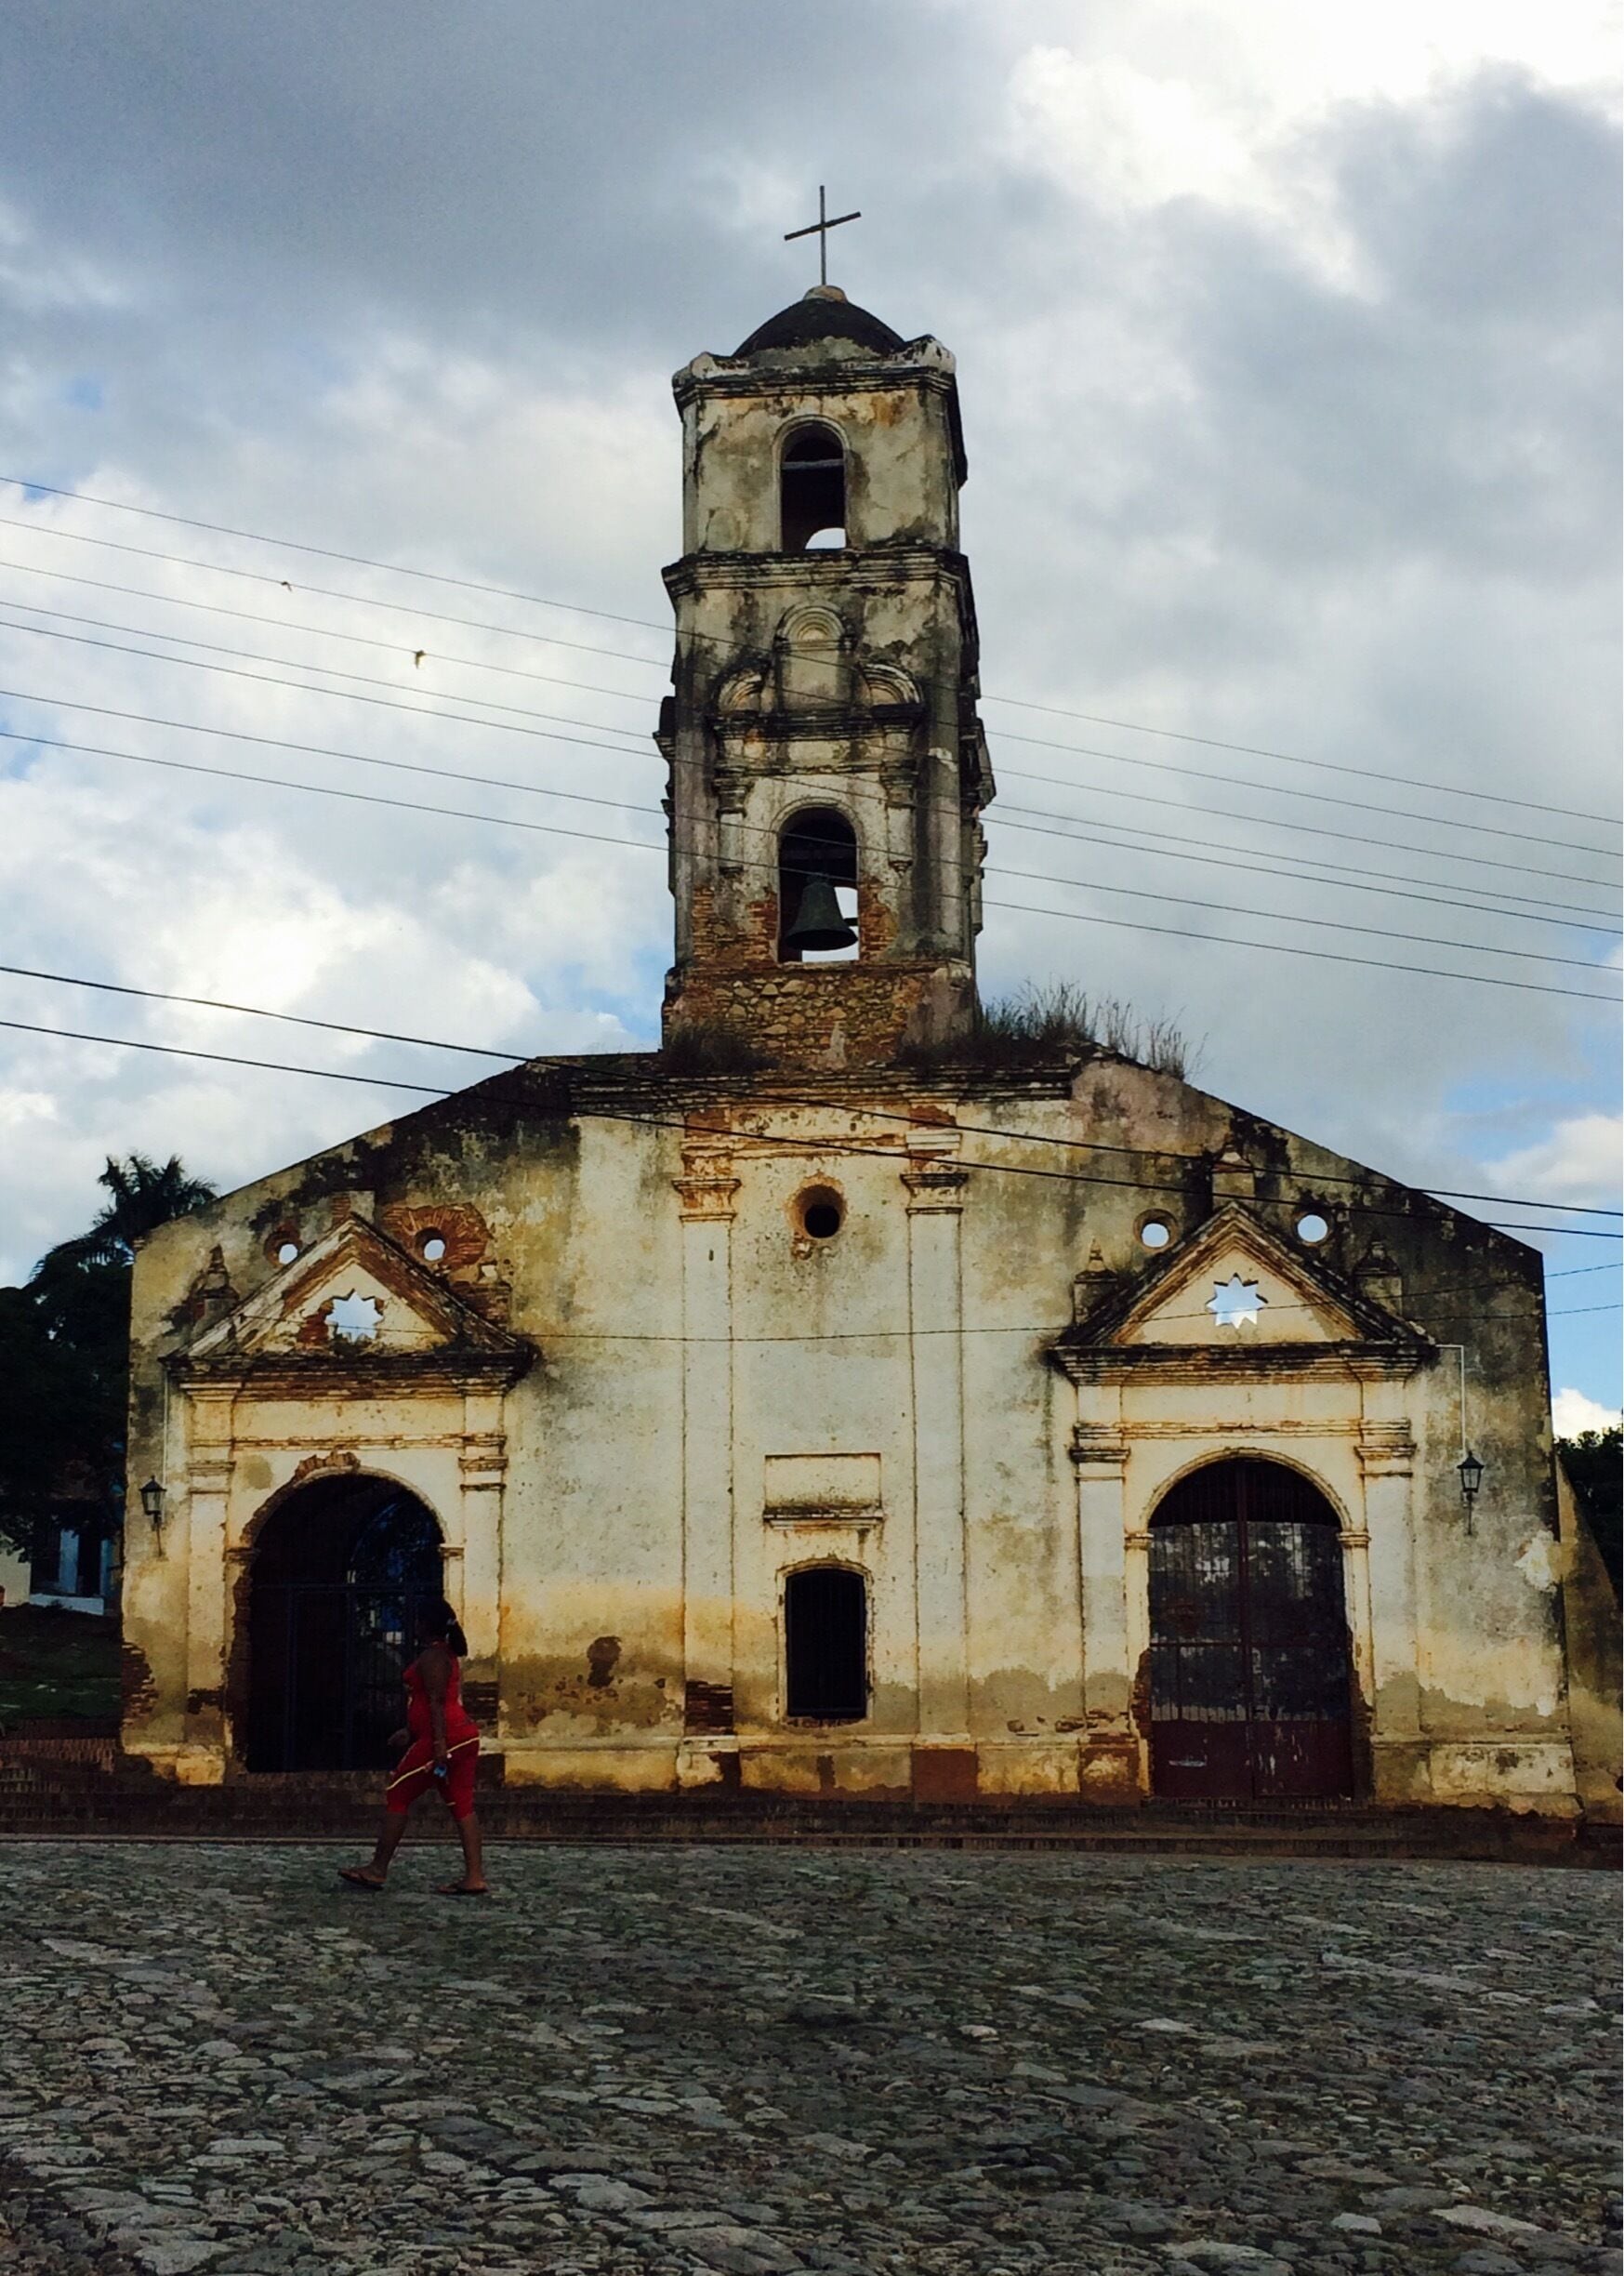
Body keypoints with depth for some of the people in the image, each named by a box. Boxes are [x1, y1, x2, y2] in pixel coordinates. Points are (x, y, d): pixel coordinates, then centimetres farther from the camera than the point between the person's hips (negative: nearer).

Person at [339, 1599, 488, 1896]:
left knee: (397, 1796, -1)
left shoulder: (431, 1656, -9)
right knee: (461, 1805, 5)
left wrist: (439, 1743, -25)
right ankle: (475, 1879, -1)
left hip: (444, 1738, -10)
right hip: (464, 1736, 10)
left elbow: (436, 1701, -18)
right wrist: (411, 1732, 32)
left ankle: (377, 1870, 3)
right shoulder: (448, 1655, 21)